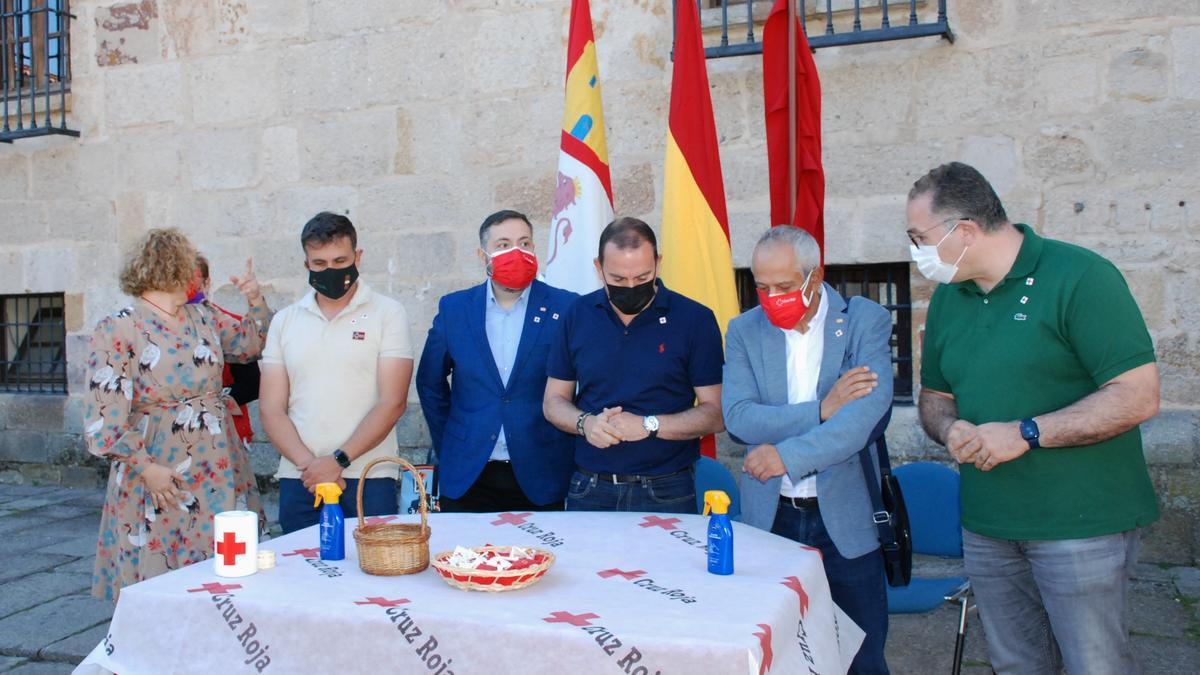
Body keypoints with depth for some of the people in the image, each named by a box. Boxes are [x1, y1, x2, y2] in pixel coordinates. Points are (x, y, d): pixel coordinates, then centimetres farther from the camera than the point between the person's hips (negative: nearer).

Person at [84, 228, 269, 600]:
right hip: (161, 477, -6)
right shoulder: (117, 330, -10)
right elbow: (104, 416, -14)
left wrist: (255, 303, 9)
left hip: (219, 469, 6)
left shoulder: (201, 317, 9)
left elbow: (248, 344, 26)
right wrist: (146, 468, -16)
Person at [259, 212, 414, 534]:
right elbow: (271, 409, 5)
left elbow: (392, 402, -7)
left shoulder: (387, 313, 1)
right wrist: (308, 463, -9)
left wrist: (338, 460, -13)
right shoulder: (285, 321, 11)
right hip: (298, 480, 3)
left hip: (368, 481, -3)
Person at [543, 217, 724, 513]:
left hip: (666, 492, -2)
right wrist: (585, 423, -13)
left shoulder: (695, 319, -6)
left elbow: (715, 413, -6)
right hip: (589, 489, 2)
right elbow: (554, 401, 8)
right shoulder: (578, 316, 3)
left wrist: (649, 425, -19)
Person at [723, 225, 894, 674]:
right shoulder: (744, 331, 2)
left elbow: (867, 411, -18)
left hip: (845, 518, -2)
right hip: (771, 518, 2)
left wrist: (788, 455, -23)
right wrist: (820, 410, -19)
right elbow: (737, 417, -10)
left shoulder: (867, 322, -4)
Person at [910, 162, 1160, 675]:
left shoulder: (1079, 277, -13)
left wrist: (1025, 433, -21)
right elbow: (934, 396, 18)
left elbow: (1139, 397, -17)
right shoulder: (948, 298, 8)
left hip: (1081, 525, -6)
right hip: (985, 526, 6)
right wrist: (950, 429, -5)